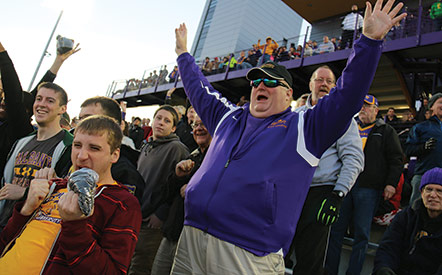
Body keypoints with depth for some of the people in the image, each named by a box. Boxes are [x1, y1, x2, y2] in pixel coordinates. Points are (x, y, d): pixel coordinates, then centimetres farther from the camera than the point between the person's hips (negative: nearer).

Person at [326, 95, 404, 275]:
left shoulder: (386, 131, 10)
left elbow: (396, 159, 4)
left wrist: (391, 183, -8)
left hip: (369, 188, -3)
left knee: (362, 233, 1)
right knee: (336, 229, 5)